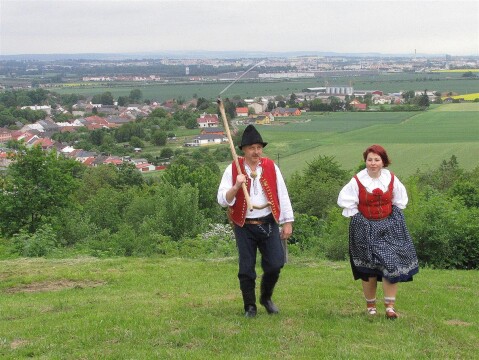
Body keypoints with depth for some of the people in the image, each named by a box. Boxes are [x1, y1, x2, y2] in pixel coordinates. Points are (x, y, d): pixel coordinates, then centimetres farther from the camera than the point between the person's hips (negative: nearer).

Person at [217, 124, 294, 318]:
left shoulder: (271, 167, 3)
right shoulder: (232, 170, -3)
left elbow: (282, 195, 6)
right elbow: (222, 200, -8)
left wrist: (287, 222, 4)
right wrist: (236, 186, -24)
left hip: (269, 224, 1)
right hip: (244, 226, -1)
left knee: (275, 264, -3)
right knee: (246, 269, 3)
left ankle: (266, 297, 24)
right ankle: (250, 307, 20)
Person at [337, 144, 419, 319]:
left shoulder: (391, 179, -1)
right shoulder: (357, 181, -10)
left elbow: (400, 201, 13)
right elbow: (346, 202, -4)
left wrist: (393, 217, 7)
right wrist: (358, 218, -3)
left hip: (389, 227, 2)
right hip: (365, 229, -2)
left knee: (391, 264, -8)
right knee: (369, 268, 5)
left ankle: (390, 306, -4)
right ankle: (370, 305, 19)